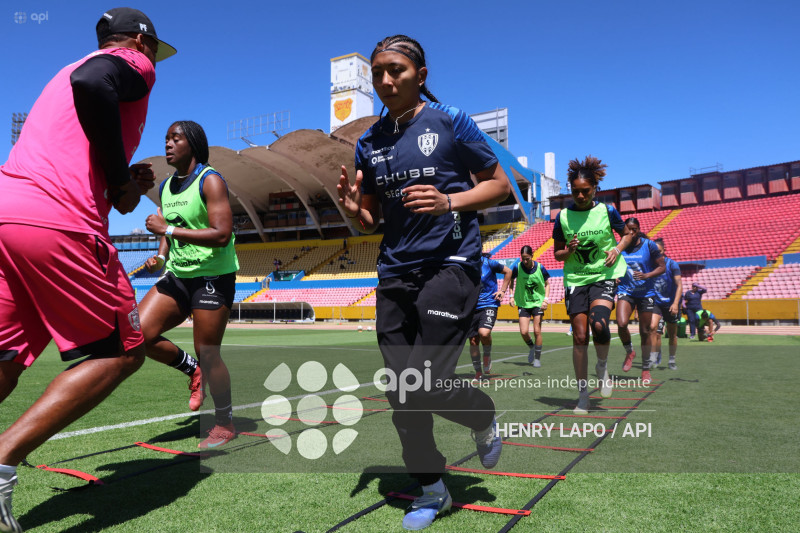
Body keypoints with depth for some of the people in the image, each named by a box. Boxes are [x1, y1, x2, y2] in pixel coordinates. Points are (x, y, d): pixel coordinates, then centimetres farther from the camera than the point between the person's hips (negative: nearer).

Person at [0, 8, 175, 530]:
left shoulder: (67, 72, 33)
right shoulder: (133, 64, 7)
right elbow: (90, 85, -17)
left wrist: (124, 180, 25)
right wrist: (123, 183, -10)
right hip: (58, 221, -9)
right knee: (122, 351, 1)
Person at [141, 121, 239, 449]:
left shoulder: (210, 181, -12)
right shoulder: (165, 187, 12)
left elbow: (222, 234, -23)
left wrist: (168, 229, -21)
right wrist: (161, 257, 3)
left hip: (213, 277, -7)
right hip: (177, 275, 7)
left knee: (207, 354, -3)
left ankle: (225, 424, 17)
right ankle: (193, 369, 20)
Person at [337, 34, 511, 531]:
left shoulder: (451, 122, 0)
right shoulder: (369, 142, 12)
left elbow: (500, 185, 1)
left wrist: (448, 201, -16)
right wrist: (352, 207, -7)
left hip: (450, 265, -5)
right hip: (395, 274, 5)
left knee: (426, 387, -14)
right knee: (402, 395, 5)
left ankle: (484, 417, 21)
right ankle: (431, 490, 26)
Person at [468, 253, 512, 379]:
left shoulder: (488, 263, -7)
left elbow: (508, 271, 8)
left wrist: (502, 290, 2)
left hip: (489, 305, -4)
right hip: (471, 307, 4)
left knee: (484, 333, -27)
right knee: (473, 341, 5)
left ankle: (487, 355, 5)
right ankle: (478, 372, 21)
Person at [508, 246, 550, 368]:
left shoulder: (540, 267, -9)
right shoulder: (517, 267, -9)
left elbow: (547, 284, 5)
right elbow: (510, 279, 9)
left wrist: (546, 299, -7)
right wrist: (511, 296, 1)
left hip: (538, 303, -1)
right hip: (523, 303, 1)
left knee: (537, 331, -4)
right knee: (524, 332, -8)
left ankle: (537, 358, 12)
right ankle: (531, 347, 25)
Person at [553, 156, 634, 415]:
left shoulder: (607, 211, -1)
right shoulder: (563, 216, 1)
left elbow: (626, 234, 15)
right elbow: (557, 253, 8)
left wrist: (618, 249, -5)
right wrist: (568, 250, -14)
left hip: (604, 276, -1)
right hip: (575, 279, 2)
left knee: (599, 324, -26)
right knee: (580, 336, -2)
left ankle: (602, 366, 7)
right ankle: (583, 396, 10)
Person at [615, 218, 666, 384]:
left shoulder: (649, 245, -5)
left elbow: (662, 267, -2)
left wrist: (647, 275, -18)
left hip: (646, 293, -1)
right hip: (625, 291, 1)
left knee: (645, 331, 4)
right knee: (621, 324, -22)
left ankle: (646, 369, 21)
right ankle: (629, 351, 8)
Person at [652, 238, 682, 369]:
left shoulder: (672, 264, -7)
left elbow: (679, 285, -11)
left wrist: (675, 303, -22)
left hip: (671, 304, -1)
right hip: (657, 304, 1)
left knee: (672, 335, 8)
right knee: (656, 333, -12)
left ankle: (672, 361, 23)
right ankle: (656, 359, 6)